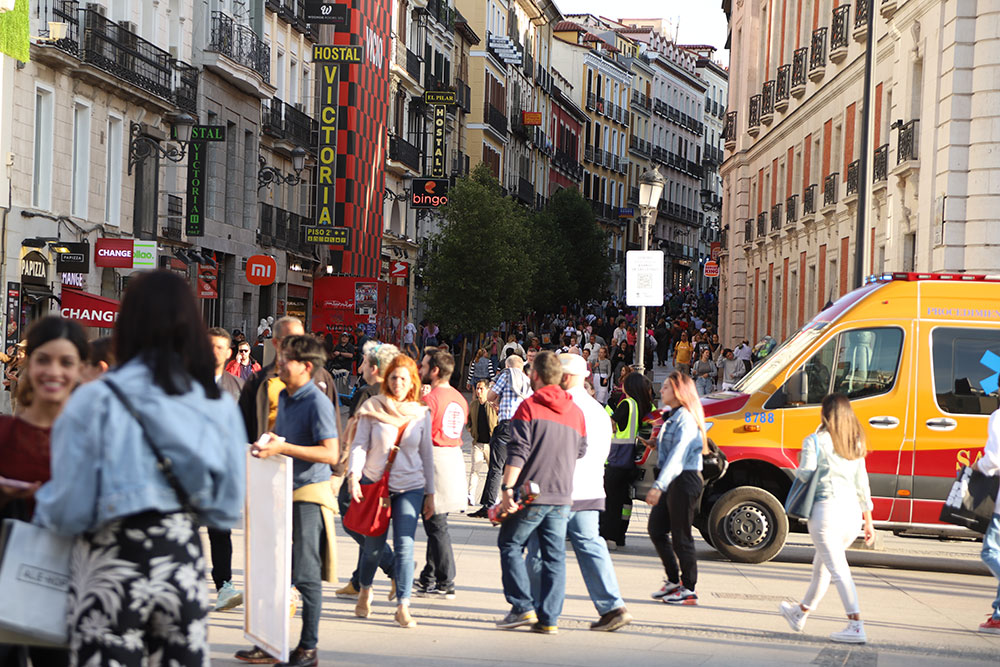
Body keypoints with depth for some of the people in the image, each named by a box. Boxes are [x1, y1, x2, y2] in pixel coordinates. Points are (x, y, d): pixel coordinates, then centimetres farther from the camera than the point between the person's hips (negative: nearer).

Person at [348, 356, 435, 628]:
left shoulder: (421, 414, 5)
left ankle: (403, 607, -9)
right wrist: (354, 475, -19)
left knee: (405, 544, -10)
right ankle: (365, 591, 35)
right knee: (374, 544, 7)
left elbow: (427, 454, 11)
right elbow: (359, 444, -3)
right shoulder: (372, 408, -1)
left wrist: (430, 493, 11)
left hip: (410, 487, 1)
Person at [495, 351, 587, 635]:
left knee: (510, 545, 9)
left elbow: (518, 452, -13)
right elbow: (581, 451, 18)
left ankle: (523, 607, 2)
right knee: (555, 555, 6)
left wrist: (507, 489, -16)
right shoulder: (575, 411, 12)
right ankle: (549, 619, 4)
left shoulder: (529, 406, -6)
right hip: (563, 496, 5)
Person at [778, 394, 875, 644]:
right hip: (852, 511, 7)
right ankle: (800, 613, 37)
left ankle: (856, 625, -17)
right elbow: (862, 485, 15)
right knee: (822, 565, 21)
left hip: (826, 508, -7)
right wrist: (869, 521, 18)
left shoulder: (815, 442, -5)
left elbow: (805, 475, -10)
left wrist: (799, 464, 13)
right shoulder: (856, 444, 13)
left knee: (837, 569, -8)